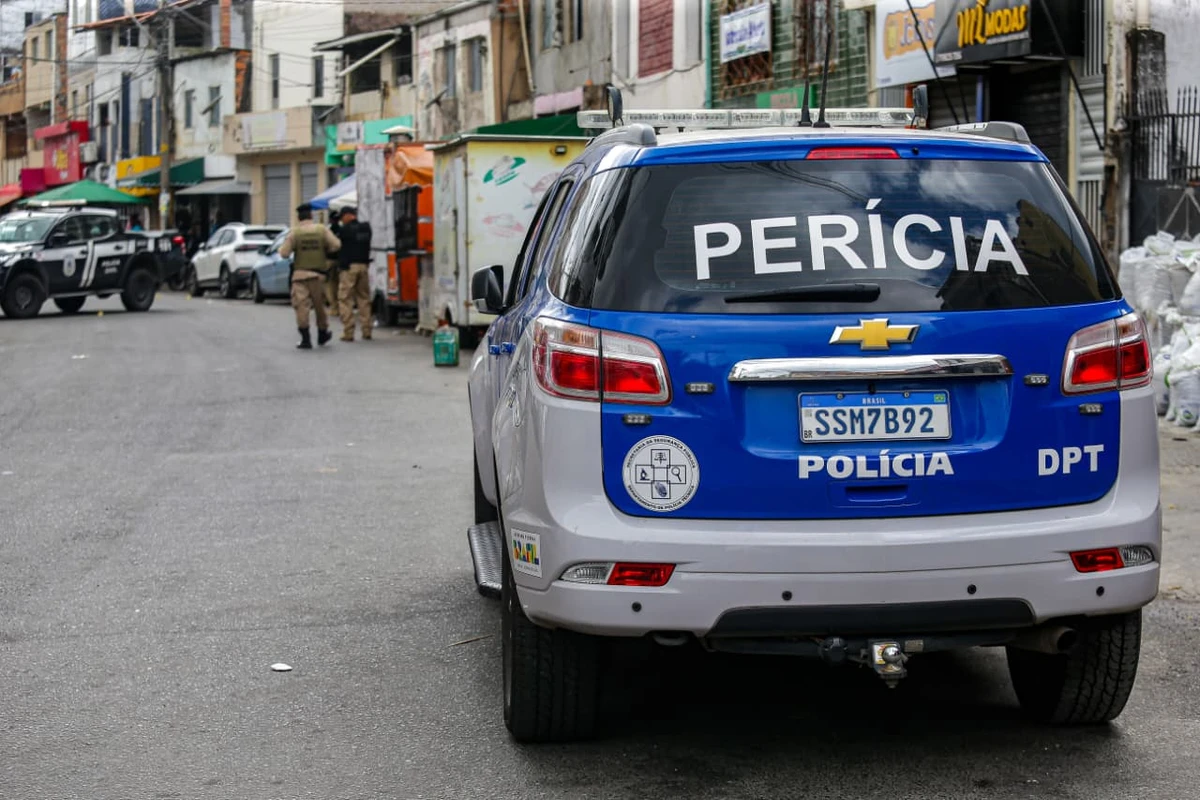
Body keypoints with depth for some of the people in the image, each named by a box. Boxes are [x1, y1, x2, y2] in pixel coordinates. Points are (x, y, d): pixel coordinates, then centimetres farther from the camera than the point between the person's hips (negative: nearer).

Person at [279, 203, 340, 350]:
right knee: (319, 305, 17)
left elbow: (284, 253, -10)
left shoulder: (294, 232, -7)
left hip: (300, 273, -2)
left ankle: (306, 339, -10)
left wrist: (282, 247, 12)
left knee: (302, 306, -3)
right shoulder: (322, 229, -1)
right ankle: (322, 335, 31)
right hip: (318, 273, 3)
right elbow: (336, 245, -7)